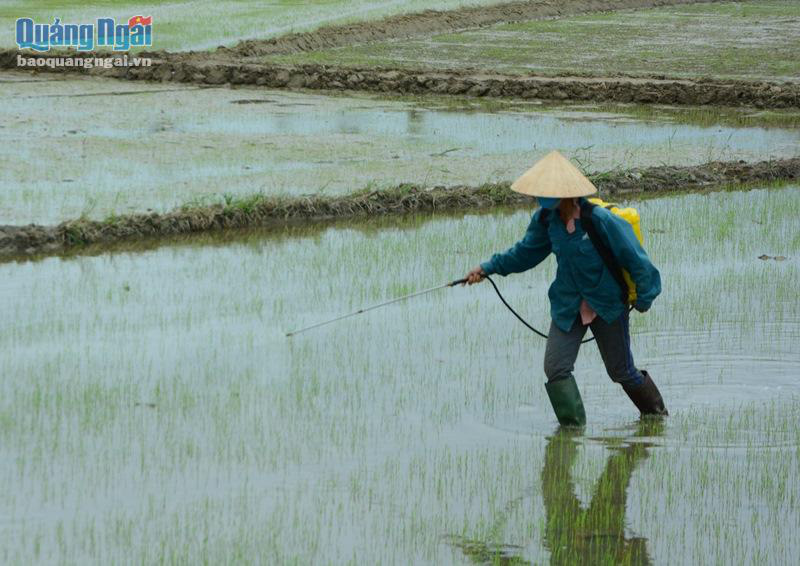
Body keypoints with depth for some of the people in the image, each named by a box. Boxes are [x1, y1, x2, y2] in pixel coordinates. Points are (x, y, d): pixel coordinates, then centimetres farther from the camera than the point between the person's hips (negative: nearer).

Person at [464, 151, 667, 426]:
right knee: (556, 367, -11)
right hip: (568, 306, 5)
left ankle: (657, 414, 34)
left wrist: (644, 298, -8)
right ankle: (573, 426, 0)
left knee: (621, 370, 9)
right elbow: (526, 252, 11)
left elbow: (635, 258, -15)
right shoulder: (546, 218, -6)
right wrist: (488, 268, 4)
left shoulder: (600, 220, -24)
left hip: (607, 305, -5)